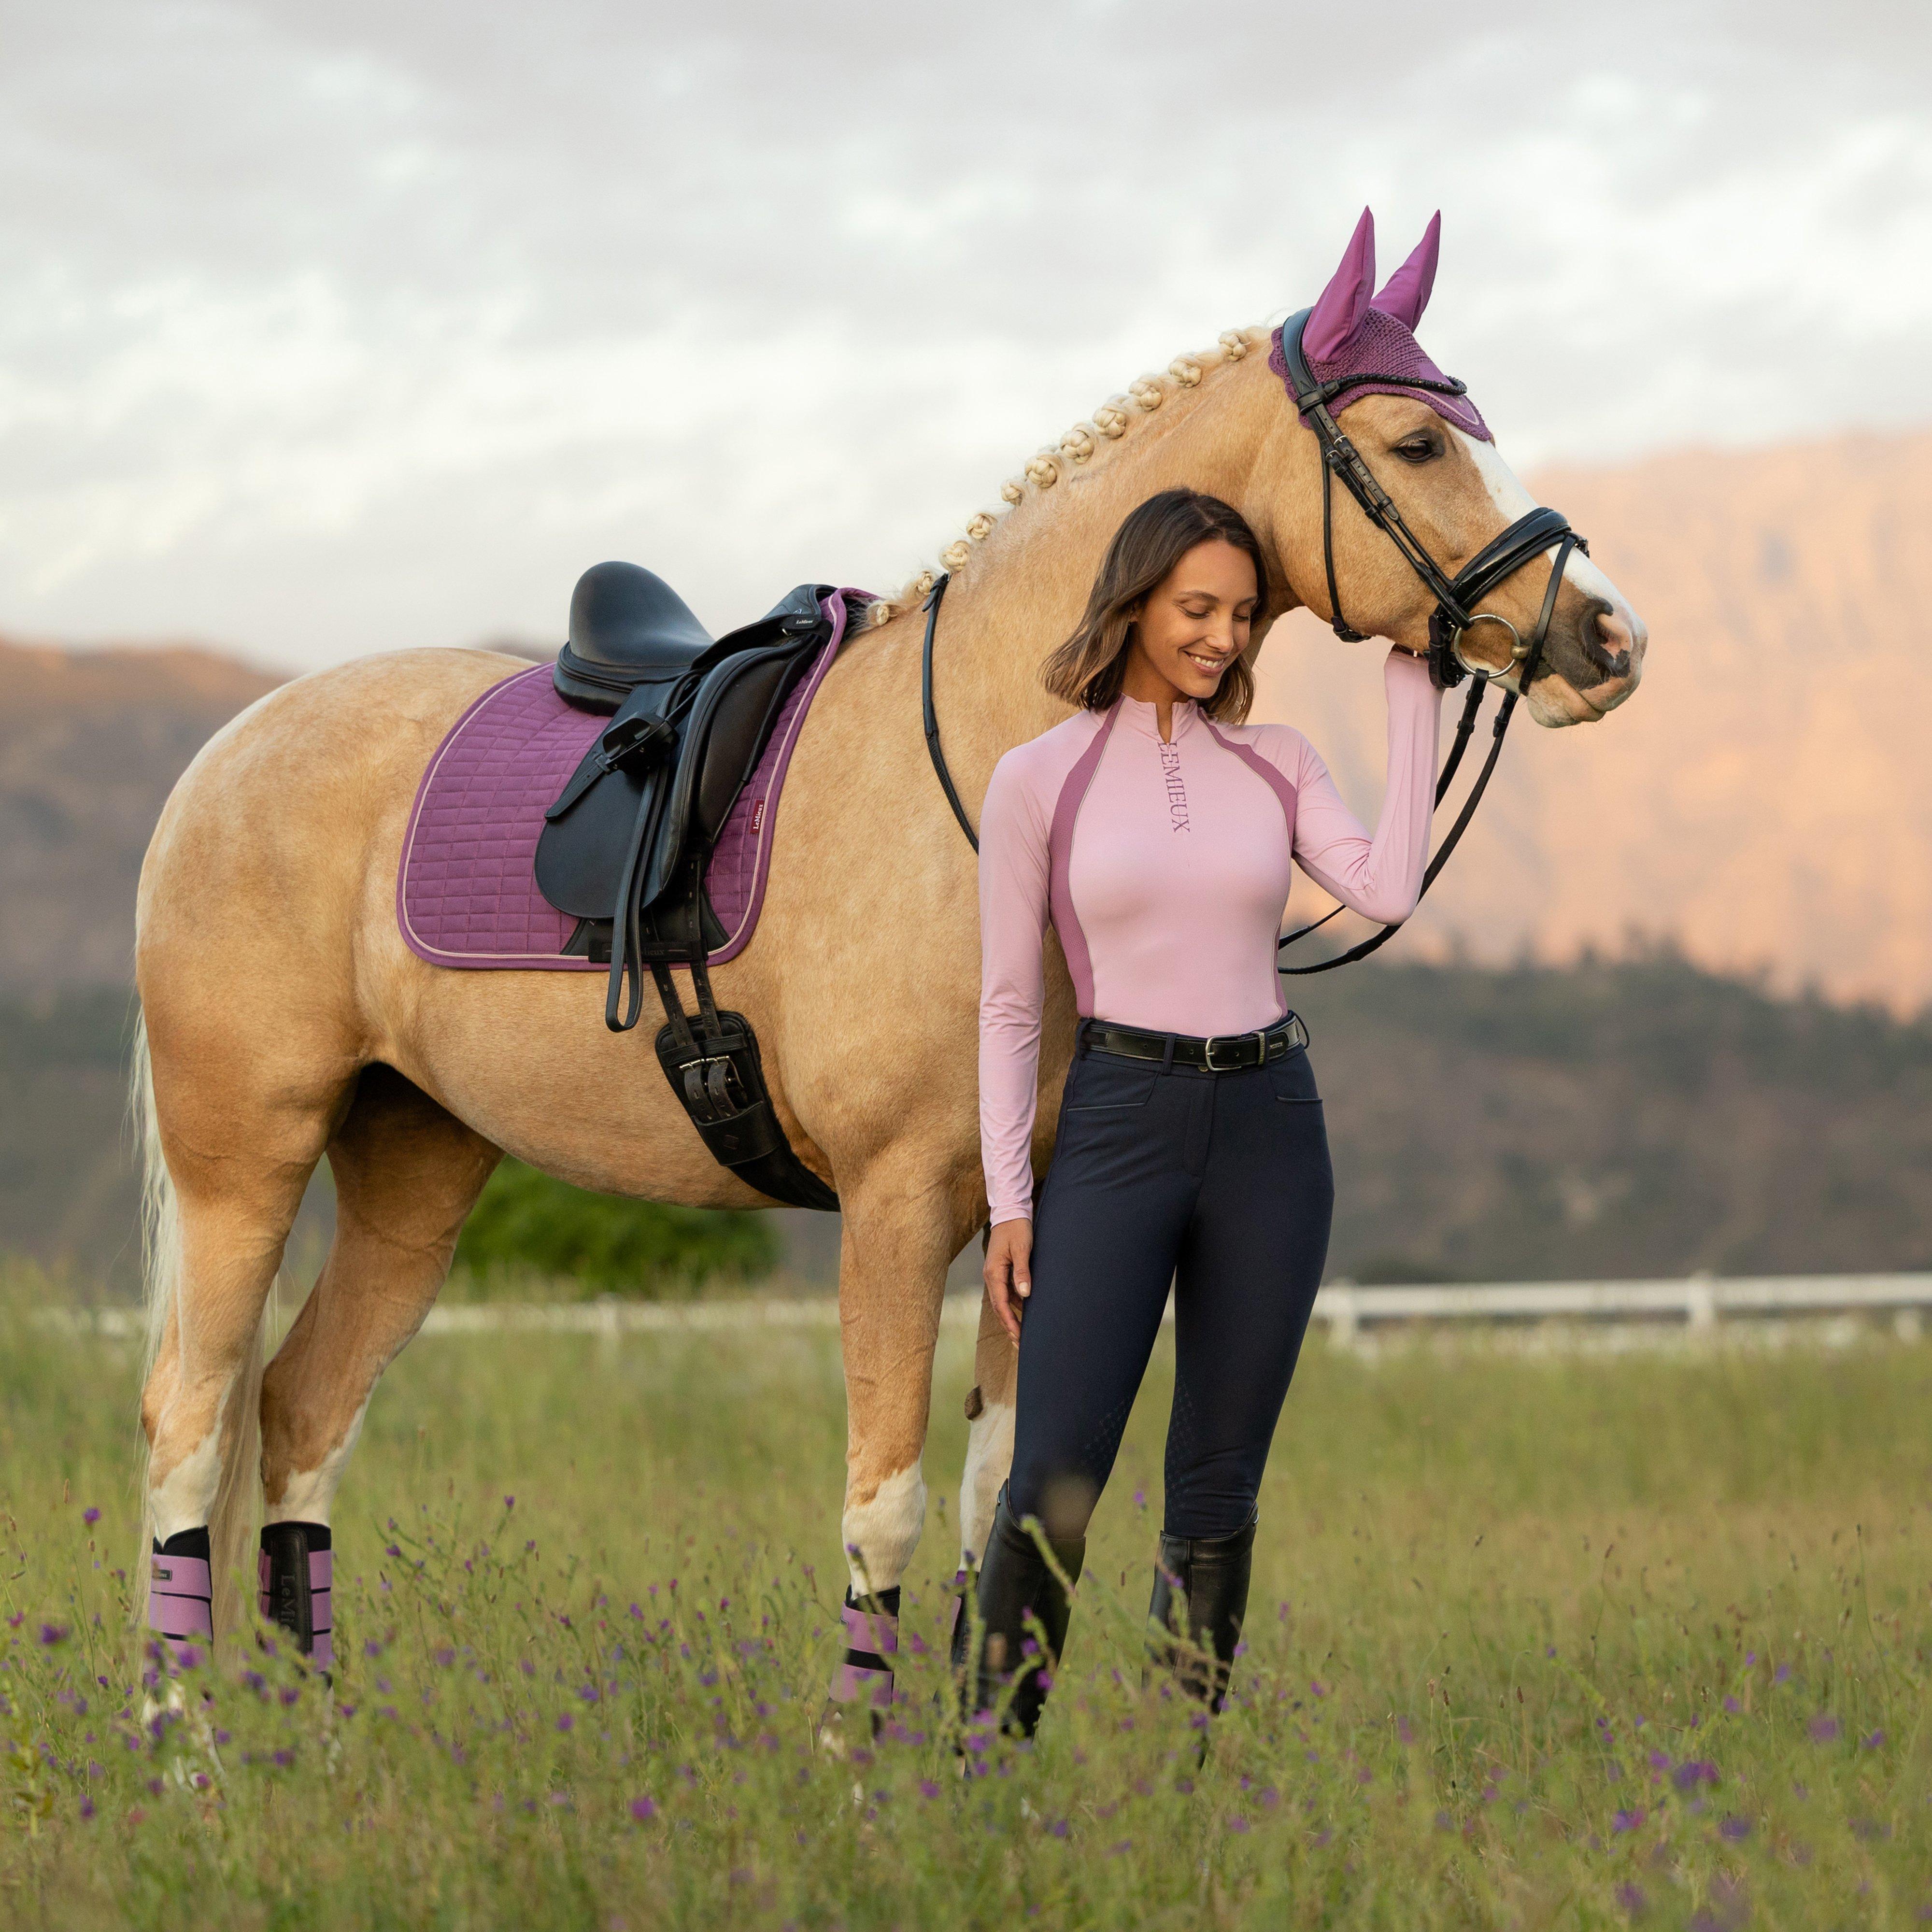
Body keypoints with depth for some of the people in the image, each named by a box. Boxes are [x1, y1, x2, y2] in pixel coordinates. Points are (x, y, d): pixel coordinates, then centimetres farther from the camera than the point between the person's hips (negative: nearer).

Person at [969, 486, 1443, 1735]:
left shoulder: (1278, 766, 8)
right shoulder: (1040, 779, 0)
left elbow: (1387, 891, -10)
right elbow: (1008, 1006, 2)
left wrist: (1415, 693, -5)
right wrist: (1010, 1202, -4)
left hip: (1269, 1121, 3)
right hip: (1119, 1119, -3)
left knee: (1221, 1481, 7)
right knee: (1056, 1477, -9)